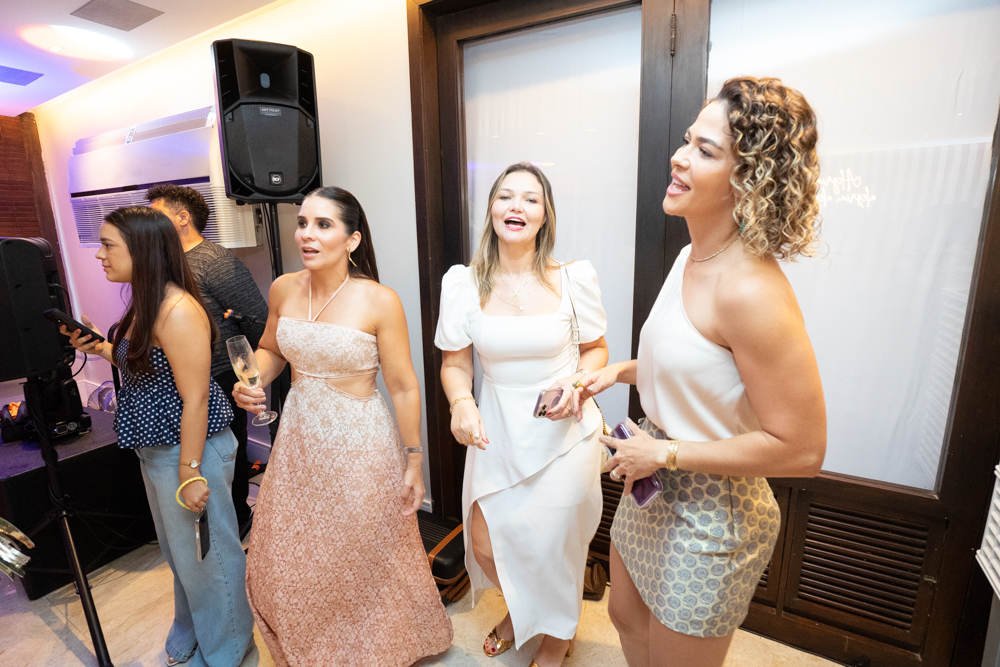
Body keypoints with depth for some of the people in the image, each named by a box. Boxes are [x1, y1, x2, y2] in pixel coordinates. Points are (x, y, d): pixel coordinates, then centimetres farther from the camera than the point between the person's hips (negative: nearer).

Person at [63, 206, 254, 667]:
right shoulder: (145, 304, 8)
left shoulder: (178, 311, -24)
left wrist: (191, 472, -22)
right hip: (156, 449, 10)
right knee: (178, 549, 26)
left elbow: (195, 399, -24)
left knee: (204, 550, 10)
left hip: (189, 449, -10)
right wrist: (100, 347, 6)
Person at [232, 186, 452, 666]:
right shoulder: (283, 289, -3)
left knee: (363, 562, 16)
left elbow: (403, 387, -13)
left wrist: (413, 459, -9)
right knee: (289, 561, 21)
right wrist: (250, 384, -6)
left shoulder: (379, 301, -18)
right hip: (298, 438, 5)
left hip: (359, 445, -5)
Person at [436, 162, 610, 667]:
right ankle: (518, 609, 53)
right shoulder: (463, 282, -7)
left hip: (564, 431, -1)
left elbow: (596, 349, 3)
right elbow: (455, 362, 0)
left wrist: (576, 382, -17)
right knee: (485, 544, 13)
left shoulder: (573, 278, -10)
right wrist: (461, 402, -19)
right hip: (497, 431, 2)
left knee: (554, 544, 13)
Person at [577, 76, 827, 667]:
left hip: (710, 515, -8)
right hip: (654, 486, 8)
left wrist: (664, 452, -21)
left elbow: (801, 449, -25)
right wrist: (622, 370, 3)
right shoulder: (691, 258, -1)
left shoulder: (751, 290, -29)